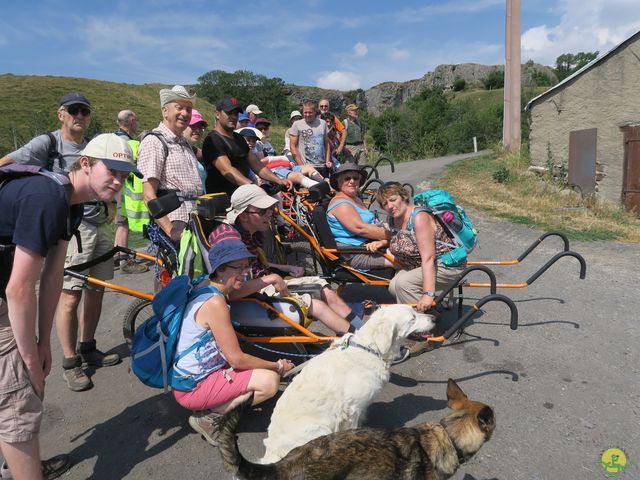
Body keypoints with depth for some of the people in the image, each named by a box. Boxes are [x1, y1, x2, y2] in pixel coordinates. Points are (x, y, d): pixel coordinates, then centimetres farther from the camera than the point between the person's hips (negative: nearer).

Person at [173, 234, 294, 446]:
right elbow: (237, 359, -23)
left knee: (267, 368, 15)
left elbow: (238, 291, 27)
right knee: (270, 380, -20)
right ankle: (210, 417, -5)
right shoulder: (215, 303, -26)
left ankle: (213, 407, 11)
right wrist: (278, 366, -10)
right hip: (193, 388, -10)